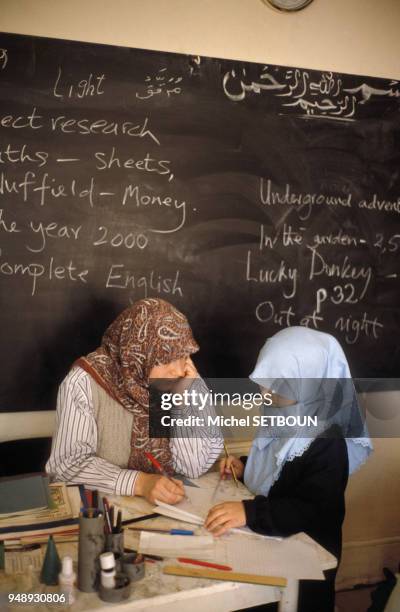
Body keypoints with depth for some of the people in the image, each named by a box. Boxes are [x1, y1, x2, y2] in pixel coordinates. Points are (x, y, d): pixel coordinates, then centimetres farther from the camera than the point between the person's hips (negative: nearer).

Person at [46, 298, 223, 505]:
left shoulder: (177, 382, -7)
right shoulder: (85, 382, -16)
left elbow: (194, 467, -8)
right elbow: (69, 463, -19)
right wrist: (139, 482, -29)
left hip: (162, 504, 3)